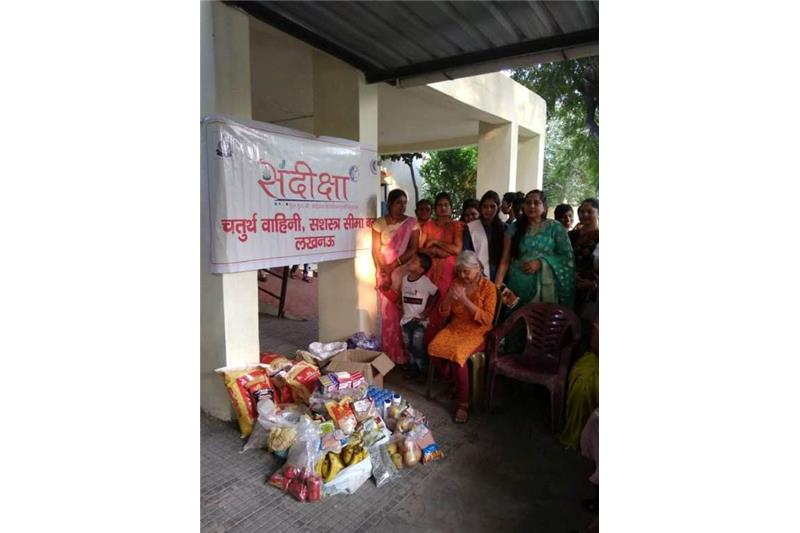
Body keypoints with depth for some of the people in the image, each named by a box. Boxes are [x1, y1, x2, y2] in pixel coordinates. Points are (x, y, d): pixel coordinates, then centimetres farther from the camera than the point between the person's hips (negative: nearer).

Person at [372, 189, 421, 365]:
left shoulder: (412, 223, 1)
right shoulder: (379, 223, 3)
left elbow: (413, 249, -6)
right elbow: (376, 250, -1)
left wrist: (394, 265, -14)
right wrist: (384, 272, -10)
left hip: (405, 272, -1)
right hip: (384, 273, 1)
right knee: (388, 313, 4)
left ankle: (403, 353, 10)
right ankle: (389, 353, 14)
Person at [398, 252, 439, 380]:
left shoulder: (425, 281, -16)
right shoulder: (405, 278, 0)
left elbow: (436, 294, -7)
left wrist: (428, 310, -7)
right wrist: (401, 308, 9)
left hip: (419, 319, -6)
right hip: (406, 318, 6)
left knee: (417, 347, -4)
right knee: (408, 346, 13)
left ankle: (424, 372, 12)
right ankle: (413, 369, 29)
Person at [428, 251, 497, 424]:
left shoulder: (488, 287, -10)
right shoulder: (456, 283, 4)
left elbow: (487, 319, -17)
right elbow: (444, 313, 5)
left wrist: (465, 300, -24)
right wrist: (449, 296, -16)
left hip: (477, 330, -5)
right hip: (455, 327, 5)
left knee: (456, 354, -32)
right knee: (434, 348, -23)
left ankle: (464, 403, -13)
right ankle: (455, 382, 4)